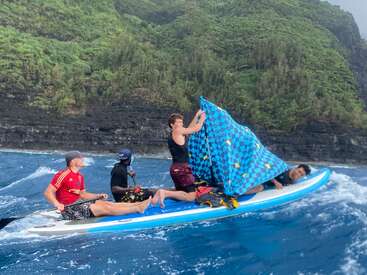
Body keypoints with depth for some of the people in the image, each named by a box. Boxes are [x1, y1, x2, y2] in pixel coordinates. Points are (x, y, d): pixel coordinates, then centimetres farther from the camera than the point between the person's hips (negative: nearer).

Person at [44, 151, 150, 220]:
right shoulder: (63, 174, -16)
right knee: (105, 208, -15)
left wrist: (99, 196, 7)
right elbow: (48, 192, -19)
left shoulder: (80, 176, 12)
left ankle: (138, 204, -12)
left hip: (77, 205, 9)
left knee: (105, 203, -5)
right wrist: (57, 204, -35)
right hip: (69, 211, -9)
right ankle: (138, 209, -17)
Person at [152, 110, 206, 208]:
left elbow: (190, 128, 26)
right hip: (181, 169, -10)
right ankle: (165, 193, -16)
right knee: (191, 197, -10)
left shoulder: (174, 134, 16)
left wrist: (197, 116, 24)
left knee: (182, 193, 22)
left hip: (176, 168, 10)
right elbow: (196, 129, -6)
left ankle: (161, 193, 4)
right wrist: (202, 118, 9)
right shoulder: (177, 131, -9)